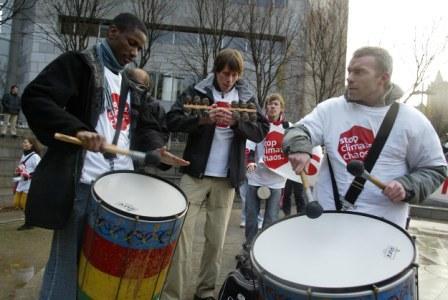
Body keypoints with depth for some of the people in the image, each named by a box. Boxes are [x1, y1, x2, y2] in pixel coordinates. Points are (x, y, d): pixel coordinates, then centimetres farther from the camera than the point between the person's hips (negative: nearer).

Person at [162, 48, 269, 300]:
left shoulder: (247, 98, 7)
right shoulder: (198, 91, 2)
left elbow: (262, 131, 1)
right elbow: (173, 120, -5)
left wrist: (237, 122, -17)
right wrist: (204, 119, -21)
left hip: (227, 178, 2)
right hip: (195, 174, -1)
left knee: (217, 239, 9)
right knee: (182, 234, -4)